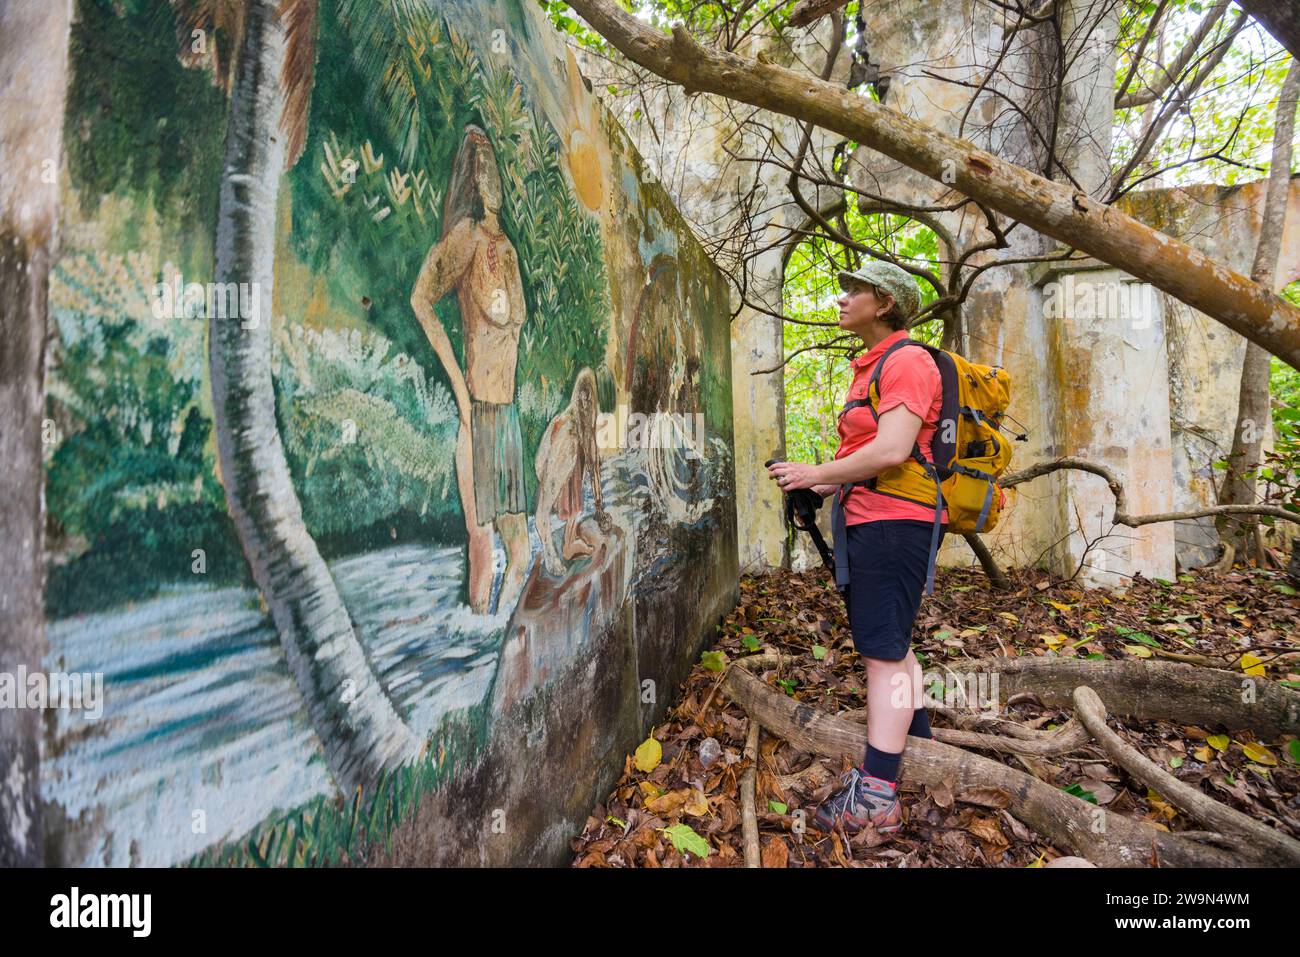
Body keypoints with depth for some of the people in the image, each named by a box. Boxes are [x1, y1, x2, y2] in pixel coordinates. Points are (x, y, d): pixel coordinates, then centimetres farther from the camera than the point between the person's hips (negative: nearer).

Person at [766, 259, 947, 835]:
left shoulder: (906, 362, -11)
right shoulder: (872, 368, 20)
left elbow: (891, 451, -23)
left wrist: (815, 473, -15)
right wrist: (827, 487, 9)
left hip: (894, 522, -10)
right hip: (870, 521, 10)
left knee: (882, 652, -7)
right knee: (890, 644, 18)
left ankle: (876, 795, 0)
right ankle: (919, 749, 33)